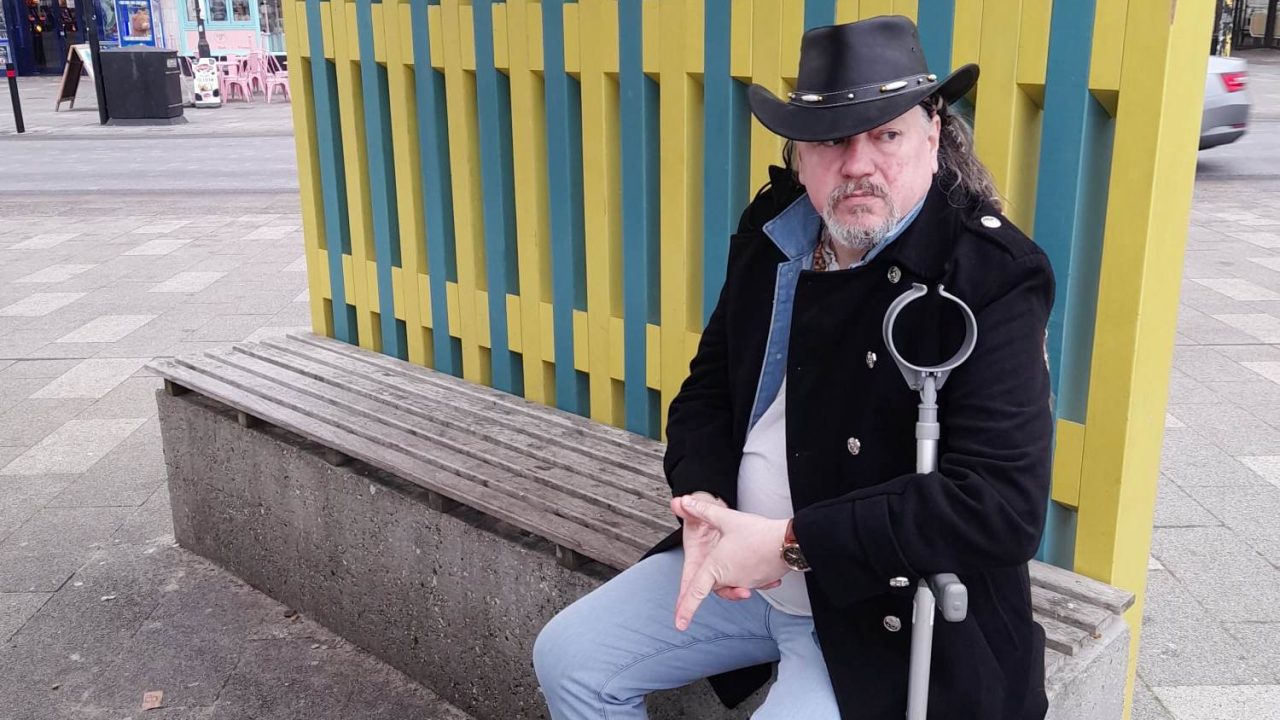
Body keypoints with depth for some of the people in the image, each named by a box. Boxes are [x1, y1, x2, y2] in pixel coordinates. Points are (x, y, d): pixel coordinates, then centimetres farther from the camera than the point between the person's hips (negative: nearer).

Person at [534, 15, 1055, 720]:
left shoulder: (993, 277, -20)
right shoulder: (771, 235, 0)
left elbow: (1002, 502, -27)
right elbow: (706, 392, 9)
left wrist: (790, 543, -28)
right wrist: (704, 504, -12)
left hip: (887, 609, -6)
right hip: (739, 569, 7)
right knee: (566, 657, 6)